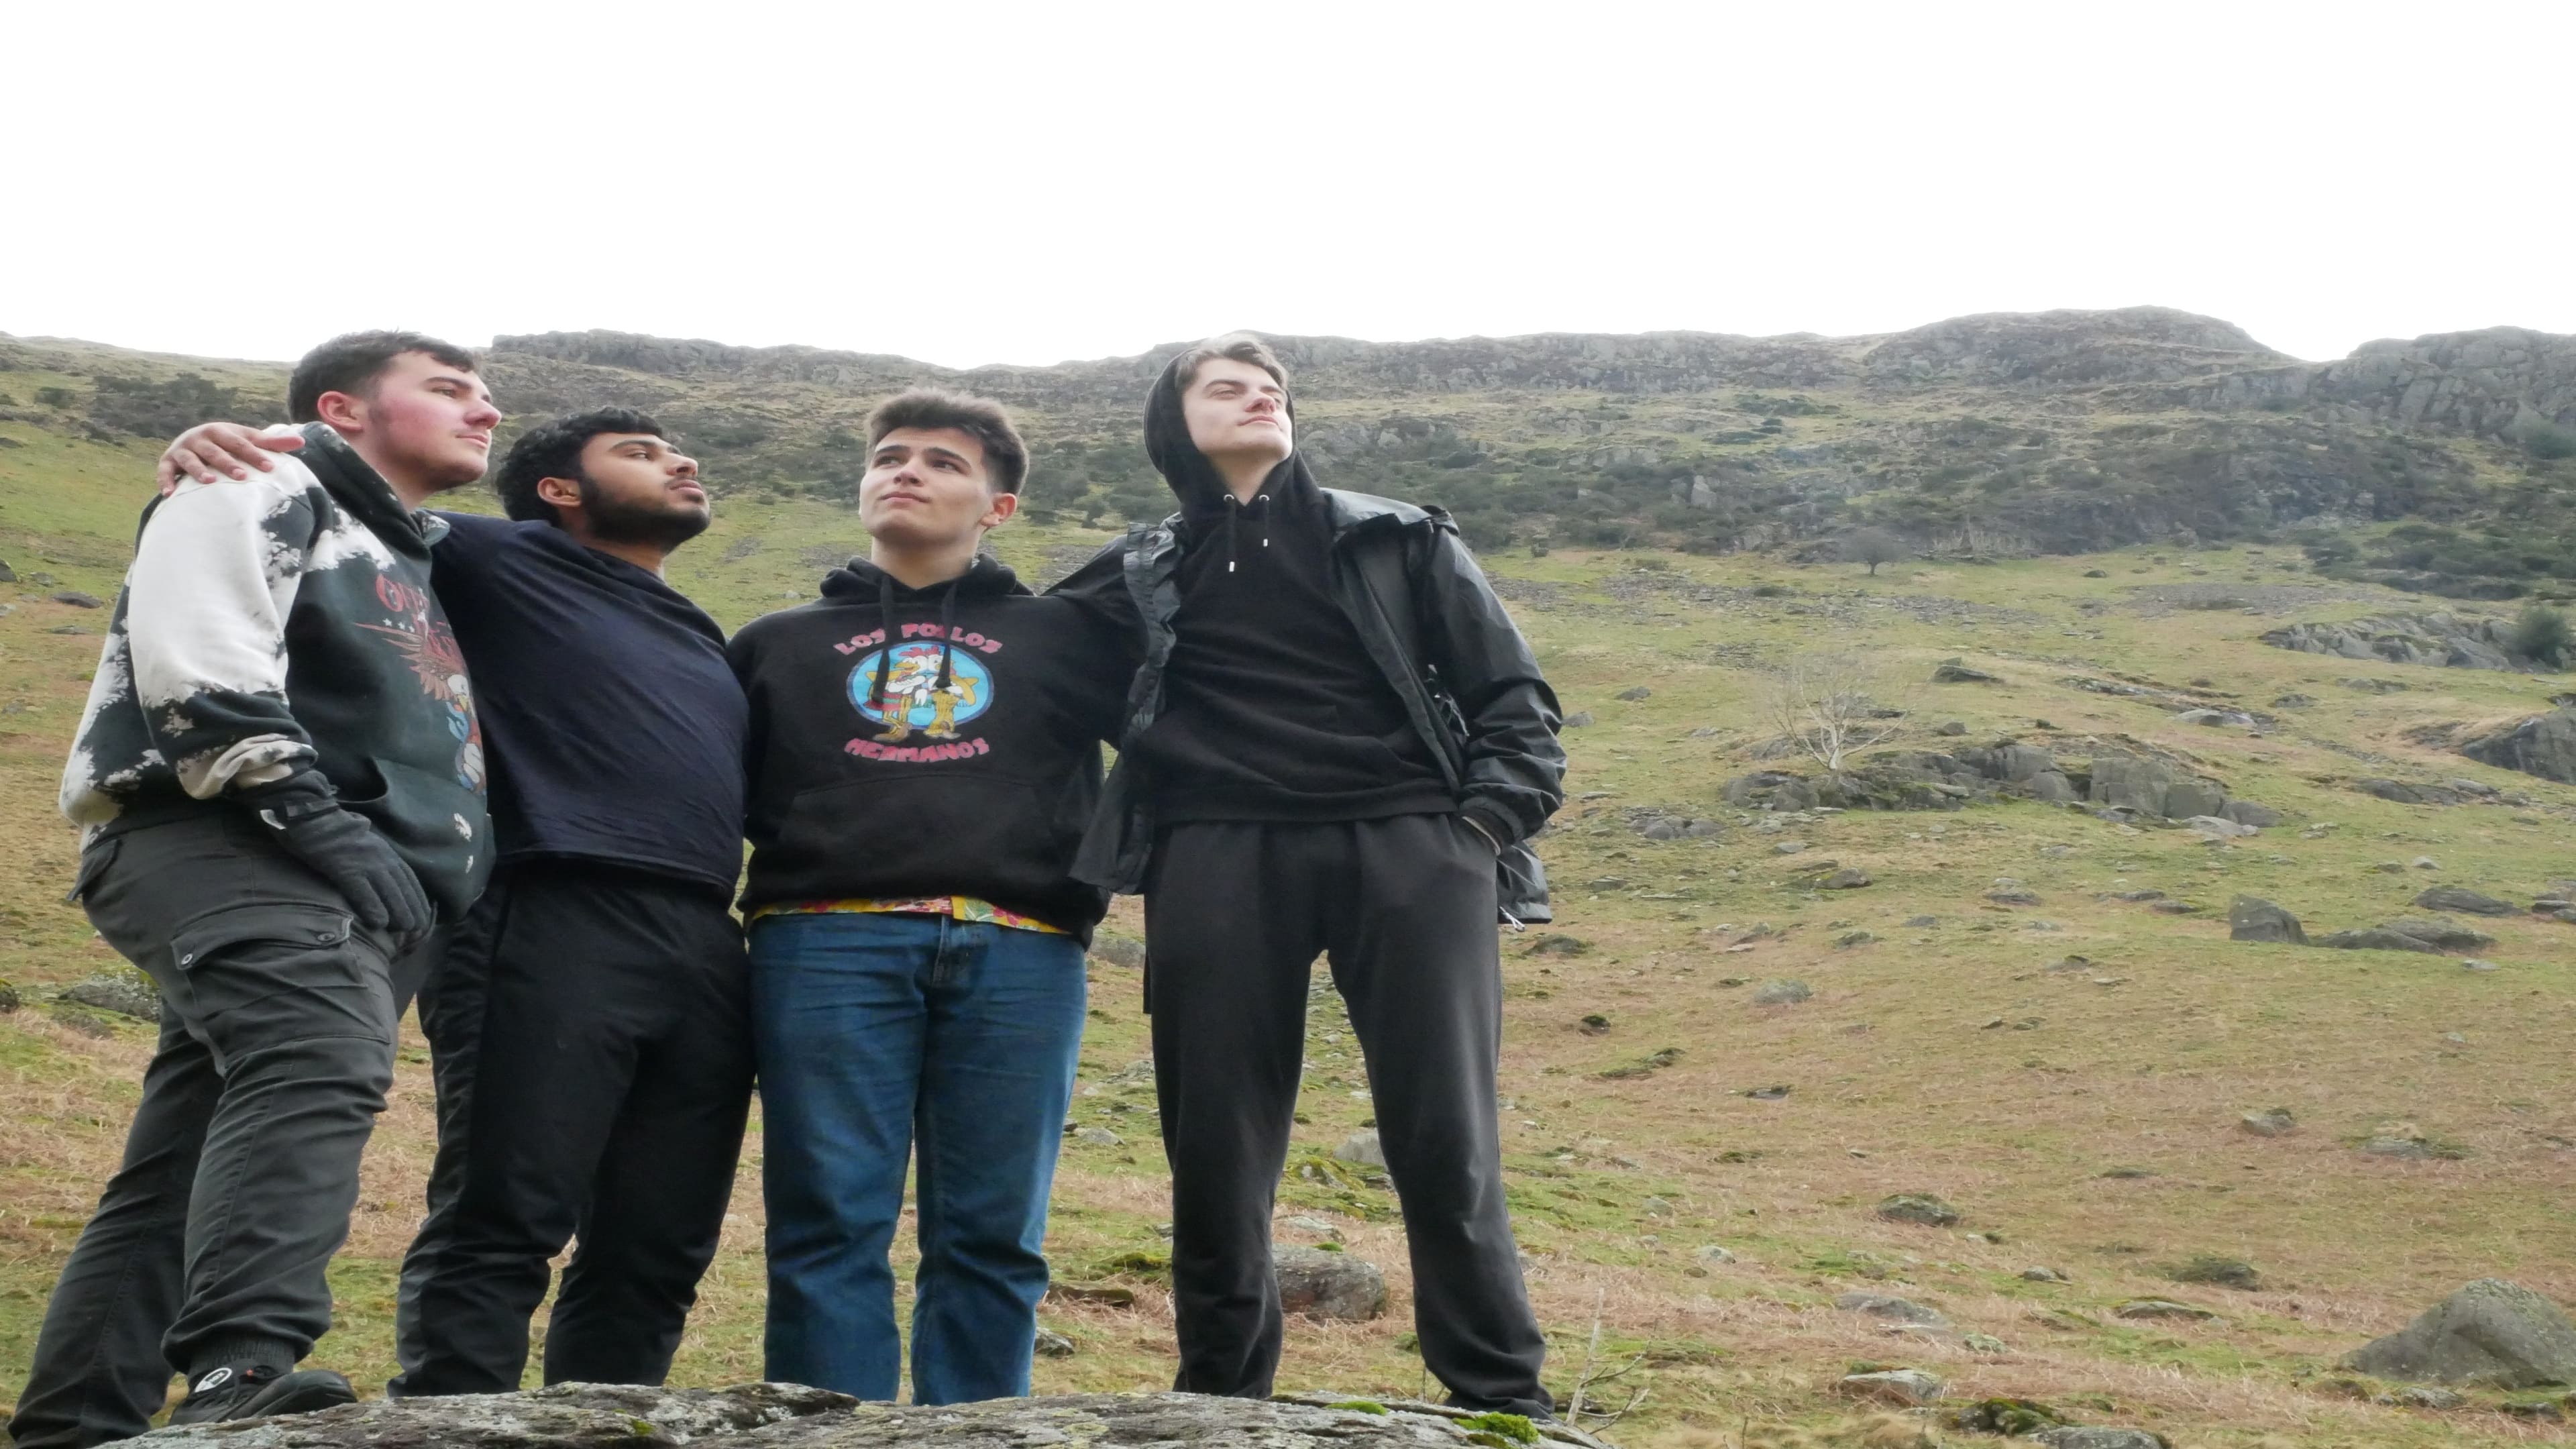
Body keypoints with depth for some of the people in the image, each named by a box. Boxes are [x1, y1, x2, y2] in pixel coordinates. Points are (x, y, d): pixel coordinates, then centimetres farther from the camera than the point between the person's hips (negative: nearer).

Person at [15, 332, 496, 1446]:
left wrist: (435, 883, 20)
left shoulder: (416, 560, 33)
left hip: (357, 896, 9)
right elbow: (196, 653, -12)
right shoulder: (268, 492, 5)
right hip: (232, 850, -9)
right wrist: (316, 820, -20)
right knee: (320, 1062, -33)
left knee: (190, 1177, 5)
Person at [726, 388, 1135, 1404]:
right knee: (830, 1224, -6)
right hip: (826, 944, 0)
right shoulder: (776, 645, 24)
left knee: (993, 1233, -2)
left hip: (1019, 953, 0)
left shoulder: (1068, 635, 22)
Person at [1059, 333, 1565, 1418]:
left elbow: (1513, 696, 13)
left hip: (1410, 850, -1)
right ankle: (1221, 1404, 13)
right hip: (1219, 867, 1)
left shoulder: (1402, 542, 17)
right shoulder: (1140, 577, 18)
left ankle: (1502, 1407, 3)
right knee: (1217, 1156, 1)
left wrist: (1488, 821, -3)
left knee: (1447, 1147, -6)